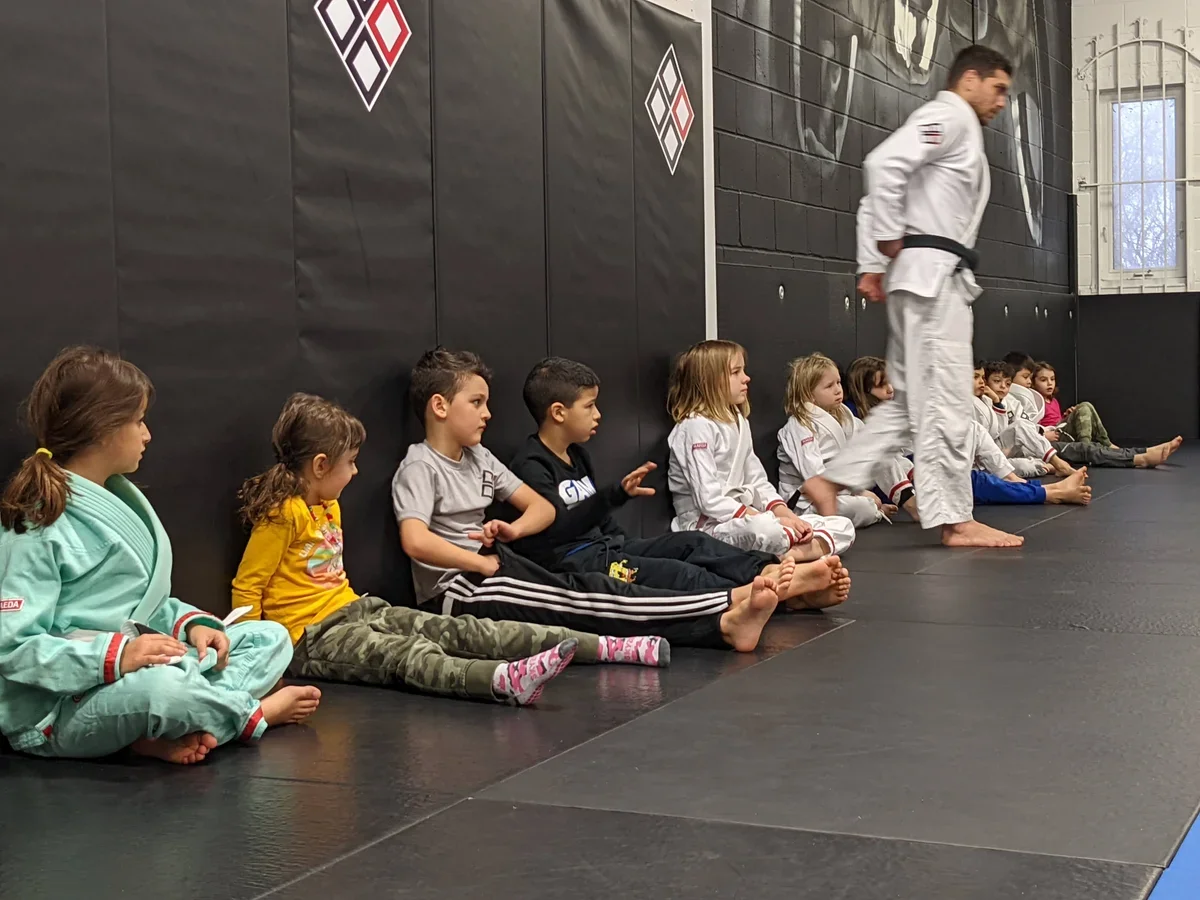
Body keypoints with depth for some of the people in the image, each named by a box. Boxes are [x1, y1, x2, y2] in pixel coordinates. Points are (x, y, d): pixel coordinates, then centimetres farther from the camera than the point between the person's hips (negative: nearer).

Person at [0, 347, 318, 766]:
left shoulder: (119, 501, 12)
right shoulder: (39, 529, -15)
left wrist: (192, 623, -3)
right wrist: (115, 655, -30)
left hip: (136, 668, 9)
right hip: (59, 710, -9)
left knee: (270, 638, 3)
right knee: (158, 685, -40)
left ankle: (176, 731, -21)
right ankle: (252, 713, -8)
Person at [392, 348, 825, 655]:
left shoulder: (478, 457, 15)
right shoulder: (420, 467, -9)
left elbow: (542, 507, 17)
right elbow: (416, 541, -26)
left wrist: (512, 529, -4)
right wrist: (481, 561, -16)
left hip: (493, 567, 8)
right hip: (455, 591, -8)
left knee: (587, 587, -15)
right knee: (583, 598, -22)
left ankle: (726, 620, -31)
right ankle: (730, 609, -34)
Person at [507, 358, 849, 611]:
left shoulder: (577, 455, 19)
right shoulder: (530, 466, -13)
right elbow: (556, 528, -28)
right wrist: (616, 494, -38)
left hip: (604, 547, 10)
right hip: (567, 562, -10)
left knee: (690, 542, -7)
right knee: (679, 574, -23)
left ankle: (770, 574, -21)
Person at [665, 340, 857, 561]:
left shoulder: (739, 423, 17)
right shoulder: (697, 427, -12)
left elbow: (757, 482, 14)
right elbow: (709, 500, -19)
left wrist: (785, 514, -5)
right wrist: (772, 520, -20)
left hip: (742, 517, 10)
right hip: (707, 525, -10)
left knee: (843, 527, -2)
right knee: (767, 530, -45)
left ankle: (793, 553, -28)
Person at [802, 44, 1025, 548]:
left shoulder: (960, 131, 24)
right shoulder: (949, 116, -6)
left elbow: (878, 201, 21)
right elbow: (884, 163, -23)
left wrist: (871, 265, 11)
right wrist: (890, 241, -14)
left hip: (933, 278, 10)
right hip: (932, 273, -10)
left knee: (912, 400, 12)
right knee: (945, 399, -6)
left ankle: (831, 482, 10)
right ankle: (954, 520, -1)